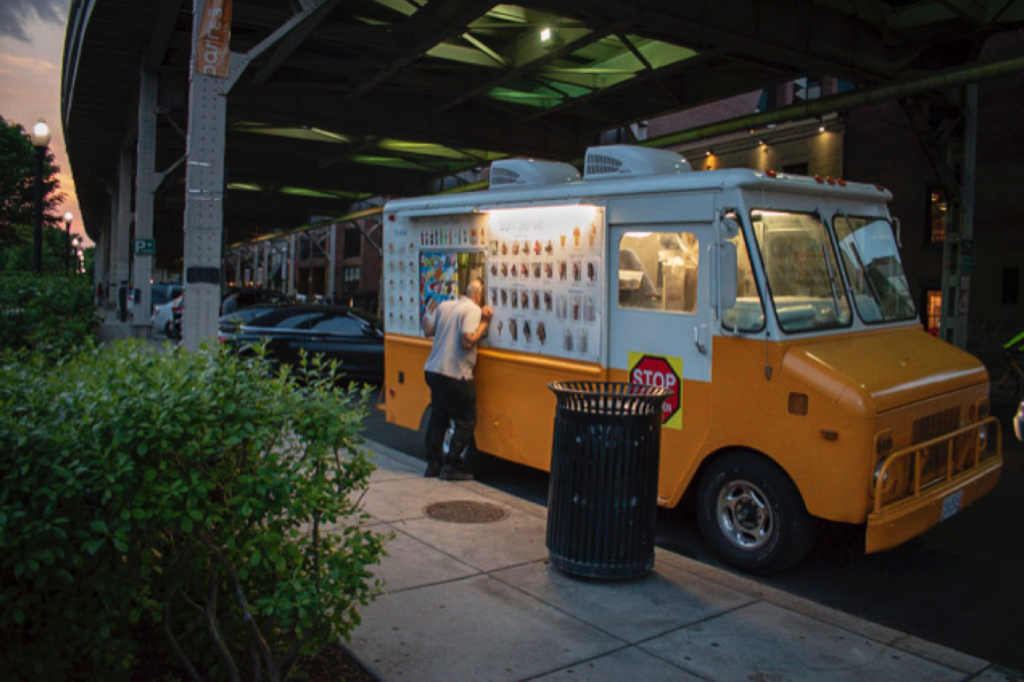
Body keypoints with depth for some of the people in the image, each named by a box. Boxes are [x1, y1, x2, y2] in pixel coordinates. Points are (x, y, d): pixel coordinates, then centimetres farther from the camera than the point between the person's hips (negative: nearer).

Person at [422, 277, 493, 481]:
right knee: (466, 422, 3)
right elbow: (468, 342, -21)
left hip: (433, 371, 8)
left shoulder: (444, 306, 10)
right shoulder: (473, 310, -11)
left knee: (438, 418, 17)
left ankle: (433, 465, 20)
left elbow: (428, 330, 15)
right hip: (455, 375, -8)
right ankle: (450, 467, 2)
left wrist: (426, 317, 33)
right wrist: (484, 323, -10)